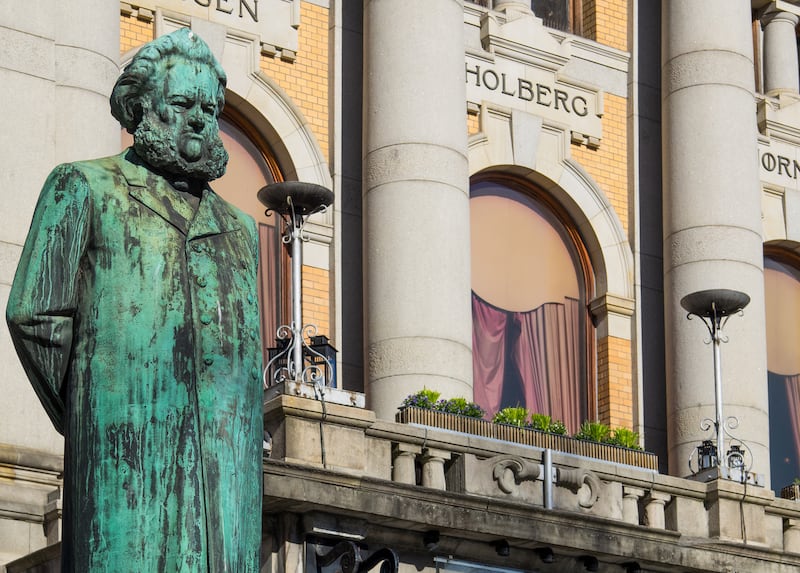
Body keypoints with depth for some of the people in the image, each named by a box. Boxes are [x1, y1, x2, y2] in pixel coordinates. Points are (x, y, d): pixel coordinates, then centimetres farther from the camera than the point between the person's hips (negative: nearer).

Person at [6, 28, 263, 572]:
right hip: (132, 437, -4)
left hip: (226, 448, 5)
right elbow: (33, 313, 5)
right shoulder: (85, 188, 11)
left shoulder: (238, 228, 26)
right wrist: (82, 420, 6)